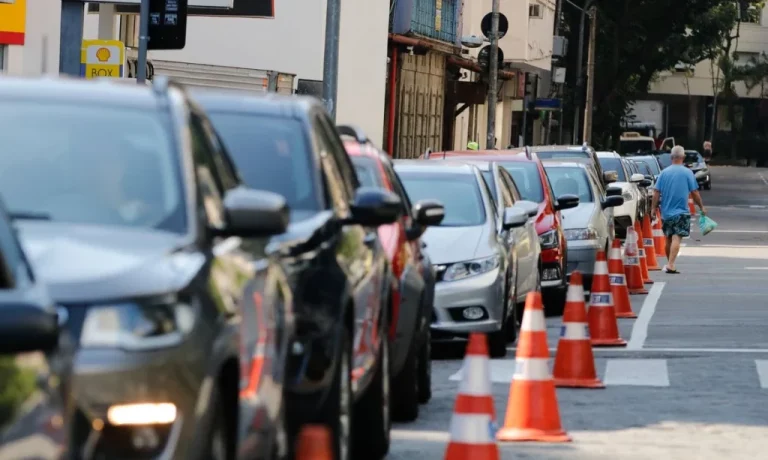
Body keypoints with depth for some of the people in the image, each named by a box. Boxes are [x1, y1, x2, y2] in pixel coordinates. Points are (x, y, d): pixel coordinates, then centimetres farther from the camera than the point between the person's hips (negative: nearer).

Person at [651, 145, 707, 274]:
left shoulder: (664, 172, 2)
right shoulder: (687, 173, -5)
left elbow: (656, 192, 0)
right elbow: (694, 192, -4)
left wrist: (654, 208, 7)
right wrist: (701, 207, 8)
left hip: (666, 212, 4)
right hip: (681, 212, -4)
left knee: (668, 239, 17)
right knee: (676, 239, -9)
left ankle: (669, 264, 29)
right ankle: (671, 265, -21)